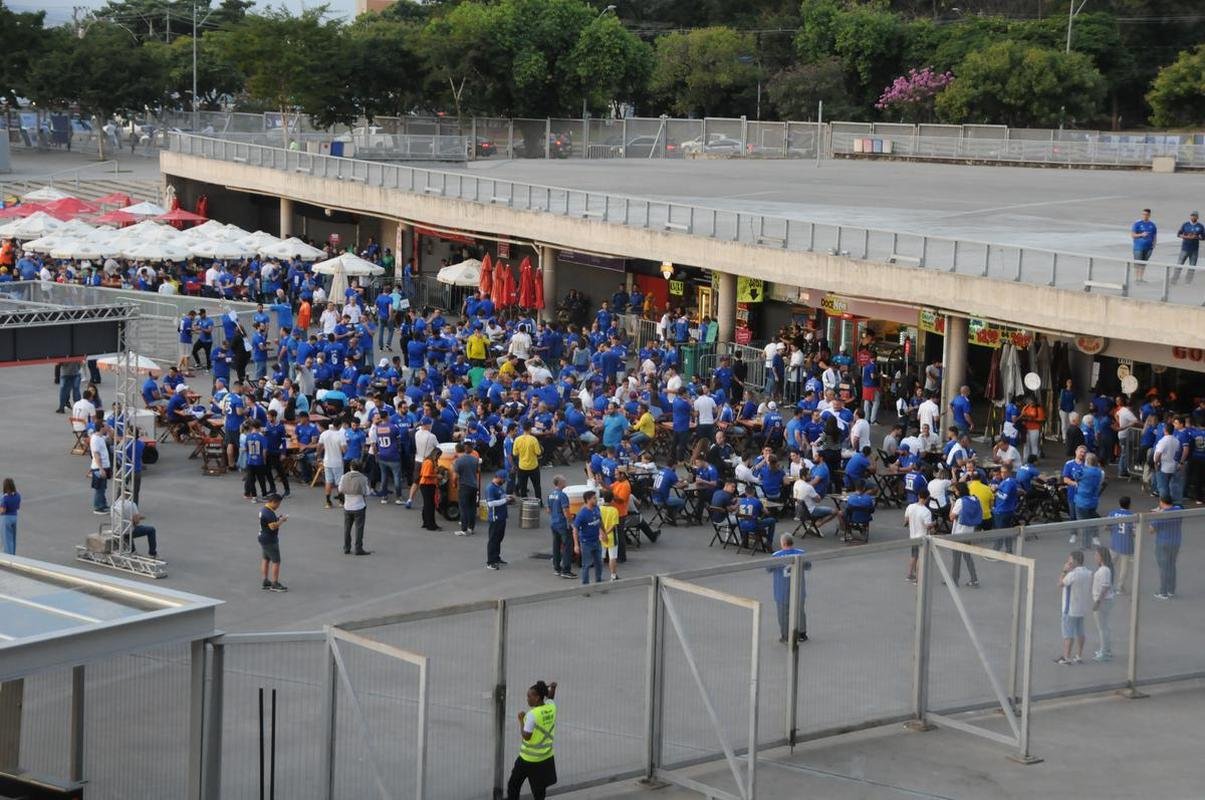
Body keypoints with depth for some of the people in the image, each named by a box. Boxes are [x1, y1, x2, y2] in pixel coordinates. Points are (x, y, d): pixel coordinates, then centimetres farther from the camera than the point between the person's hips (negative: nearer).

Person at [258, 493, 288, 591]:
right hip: (270, 541, -11)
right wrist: (282, 520, -16)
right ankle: (275, 584, 0)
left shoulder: (263, 509, 9)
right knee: (276, 561, -4)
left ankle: (265, 582, 22)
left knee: (265, 559, 16)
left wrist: (278, 518, 7)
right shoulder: (269, 513, -24)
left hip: (263, 539, 11)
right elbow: (273, 526, -29)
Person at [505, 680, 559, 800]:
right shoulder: (551, 707, -3)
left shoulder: (532, 715, -23)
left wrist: (521, 721, -12)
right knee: (539, 789, 13)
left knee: (513, 785, 13)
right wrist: (552, 688, 6)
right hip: (546, 757, 6)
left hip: (529, 758, -6)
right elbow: (549, 699, 22)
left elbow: (526, 736, -23)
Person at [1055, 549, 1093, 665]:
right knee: (1080, 631, 16)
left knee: (1068, 633, -1)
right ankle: (1079, 656, 22)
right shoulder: (1088, 573, 2)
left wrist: (1064, 570, -6)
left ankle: (1066, 657, 1)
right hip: (1082, 608, 8)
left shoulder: (1072, 574, -23)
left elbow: (1061, 584, -11)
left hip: (1071, 608, -8)